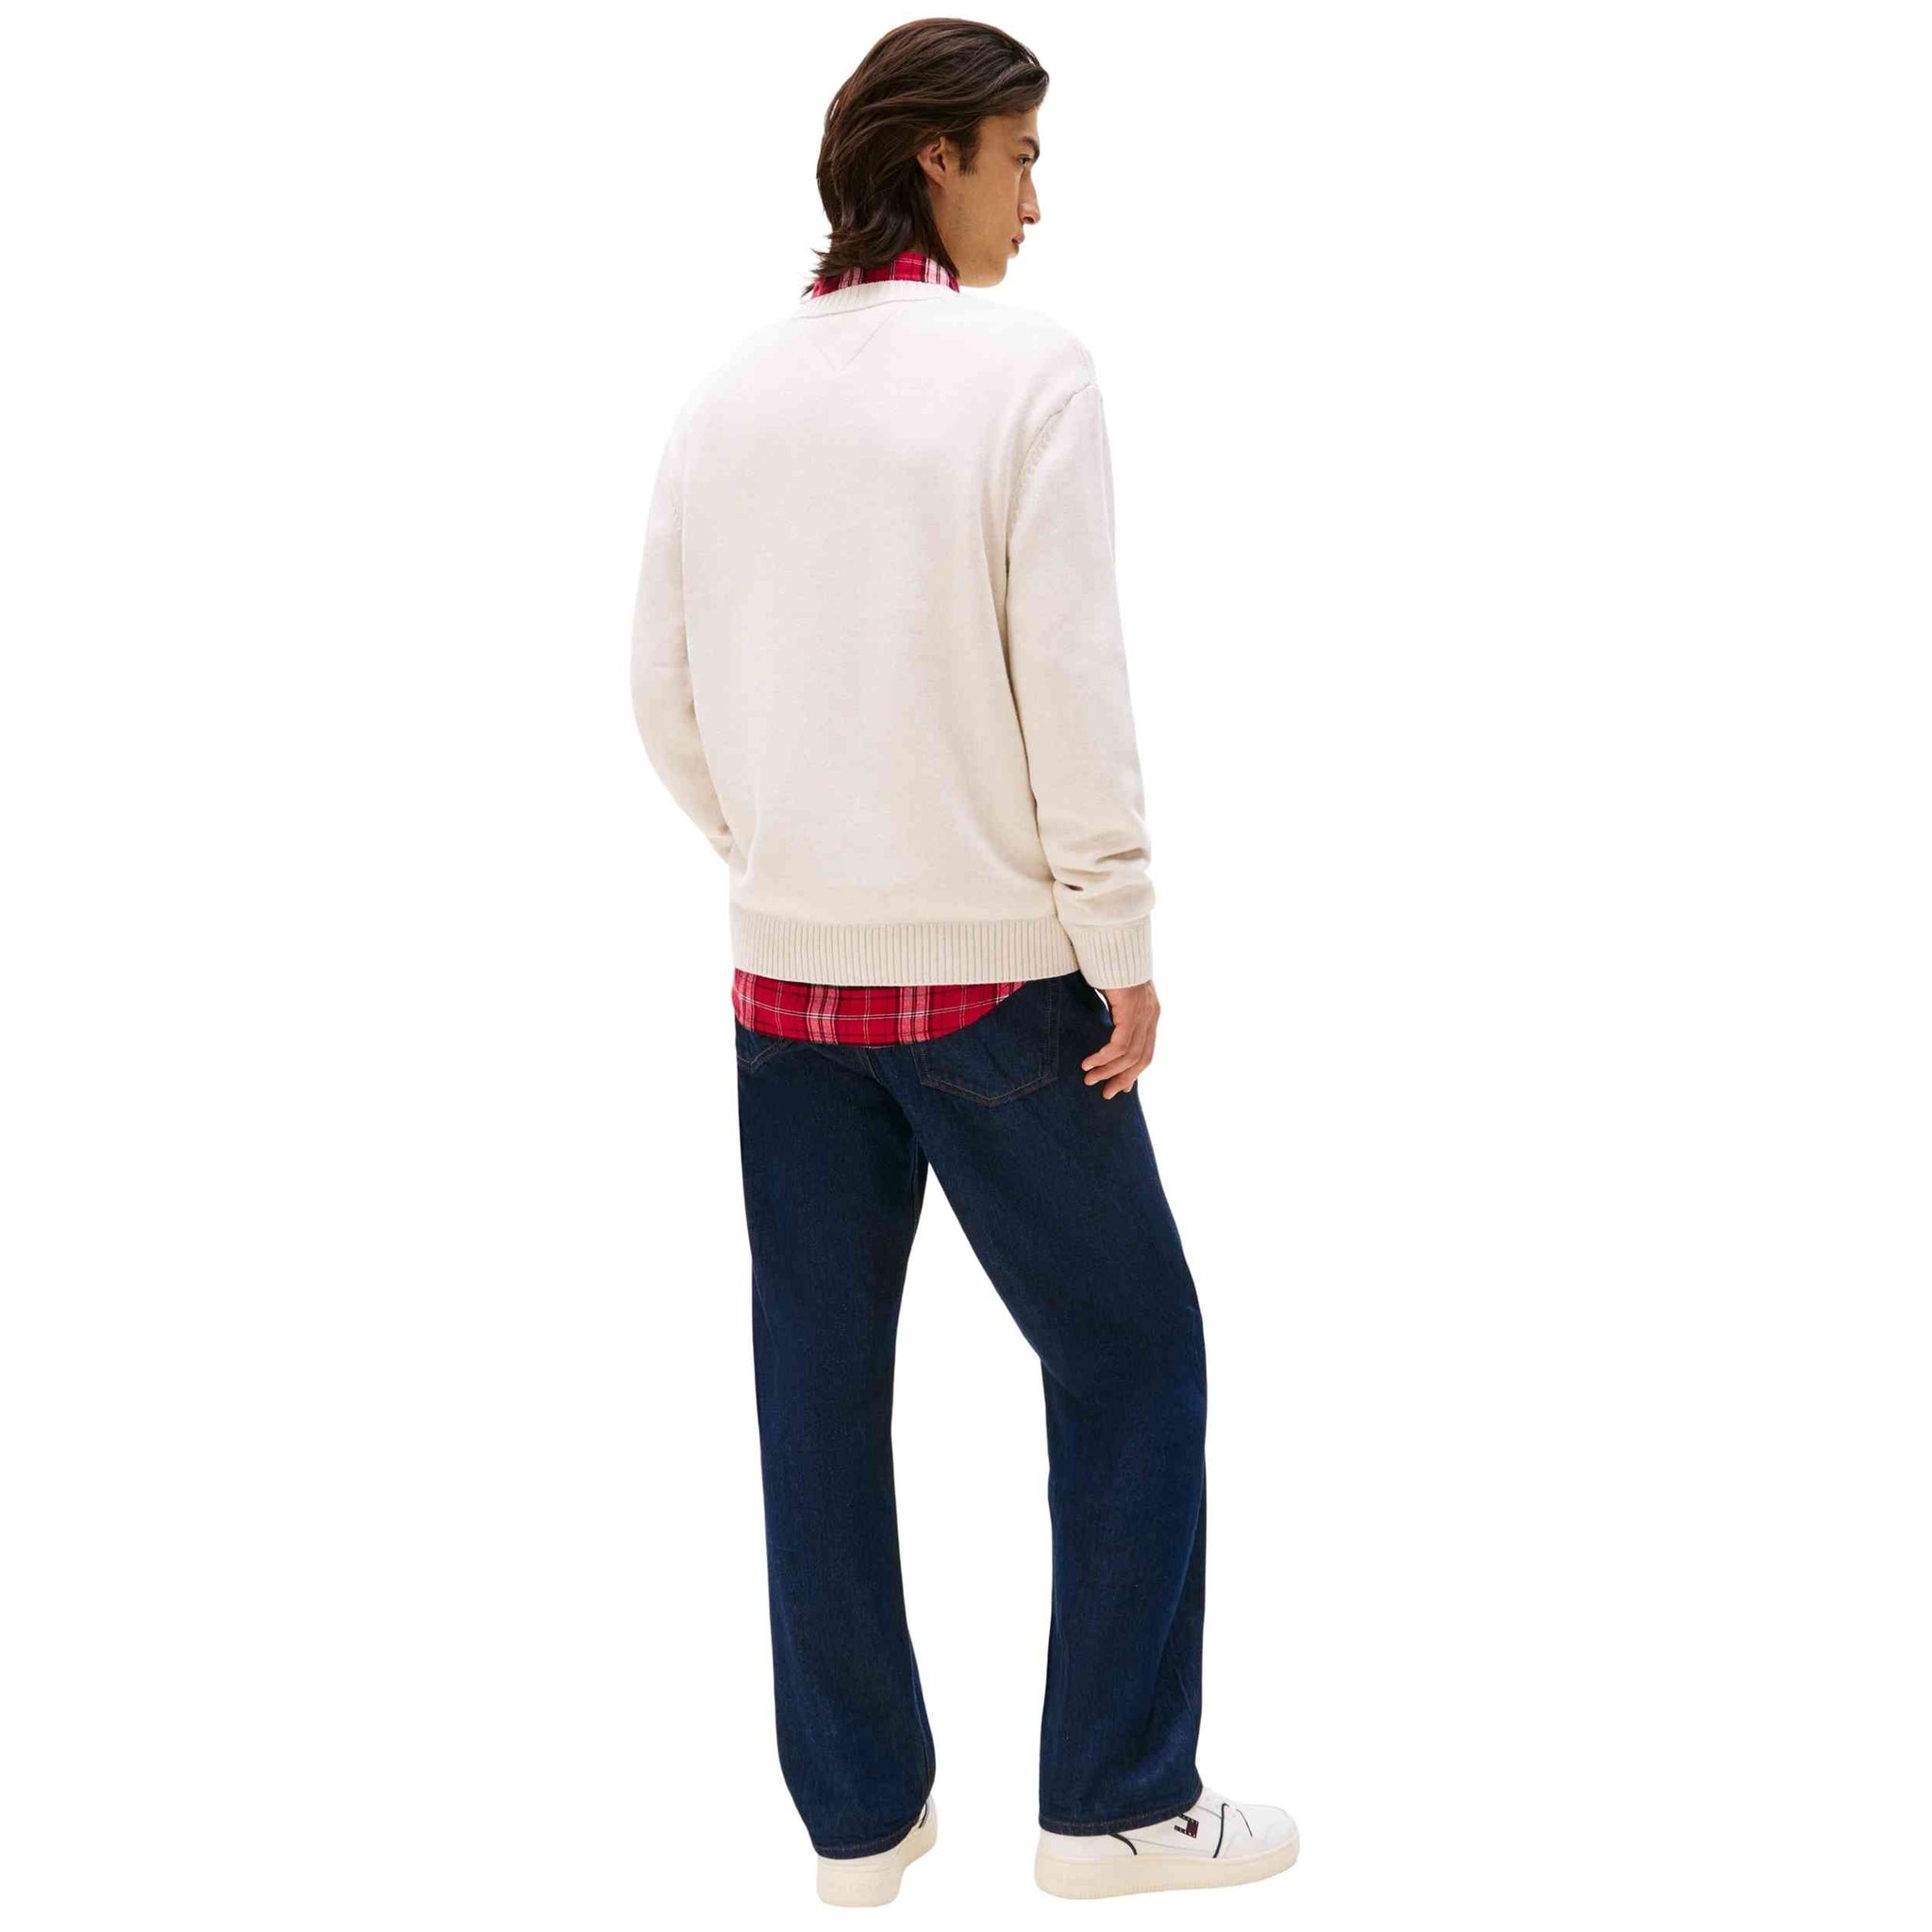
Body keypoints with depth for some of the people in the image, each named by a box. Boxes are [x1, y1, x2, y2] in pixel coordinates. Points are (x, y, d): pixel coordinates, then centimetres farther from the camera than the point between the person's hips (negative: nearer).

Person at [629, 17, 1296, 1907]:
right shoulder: (1028, 370, -10)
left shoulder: (726, 395, 5)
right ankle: (1118, 1802, 14)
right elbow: (1069, 677, -14)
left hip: (788, 969, 5)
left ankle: (858, 1813, 21)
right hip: (992, 968, -5)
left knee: (819, 1387, 11)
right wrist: (1123, 947, -8)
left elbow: (665, 694, 7)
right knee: (1128, 1351, 10)